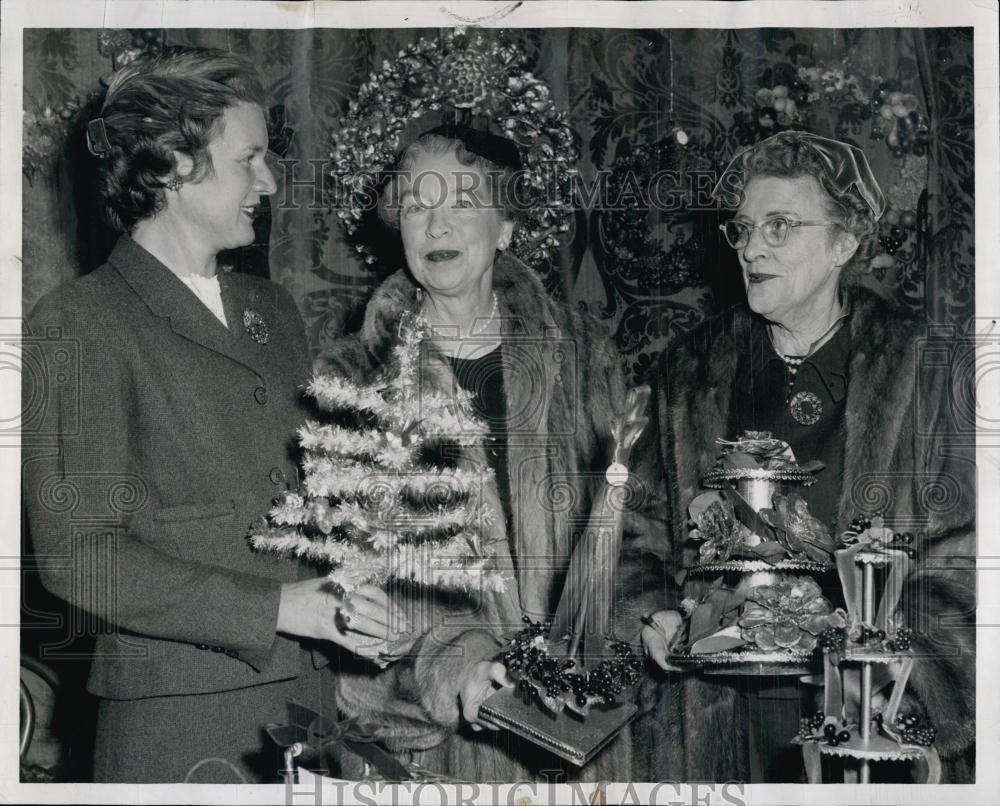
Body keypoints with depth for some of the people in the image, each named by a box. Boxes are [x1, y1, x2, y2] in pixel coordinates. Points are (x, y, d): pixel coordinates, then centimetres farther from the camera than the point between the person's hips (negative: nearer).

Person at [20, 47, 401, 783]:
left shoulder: (273, 312, 16)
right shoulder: (81, 324, -6)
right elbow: (78, 554, -13)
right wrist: (279, 608, -16)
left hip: (308, 699, 6)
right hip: (175, 725, -6)